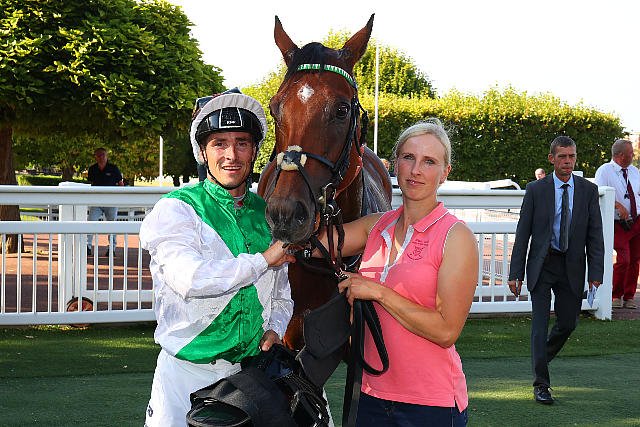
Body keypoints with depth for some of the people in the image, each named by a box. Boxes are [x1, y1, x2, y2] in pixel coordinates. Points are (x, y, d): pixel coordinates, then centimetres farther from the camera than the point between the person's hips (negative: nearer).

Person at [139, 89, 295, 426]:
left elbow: (281, 295, 20)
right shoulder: (175, 209, -7)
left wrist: (275, 329, -1)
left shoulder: (267, 214, 10)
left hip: (253, 371, 5)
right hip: (188, 372, -4)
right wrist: (264, 260, -16)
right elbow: (191, 279, -25)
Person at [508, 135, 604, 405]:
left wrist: (596, 273, -6)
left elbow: (595, 234, 2)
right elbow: (523, 233, -2)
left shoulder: (588, 190, 2)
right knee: (540, 323, -4)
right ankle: (541, 384, 2)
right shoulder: (535, 190, -3)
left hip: (572, 267, 2)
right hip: (542, 265, -2)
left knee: (568, 323, 9)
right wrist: (516, 273, -6)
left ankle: (543, 356, 39)